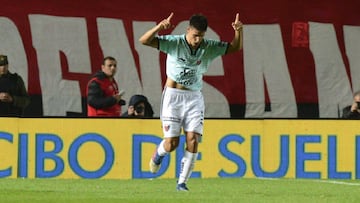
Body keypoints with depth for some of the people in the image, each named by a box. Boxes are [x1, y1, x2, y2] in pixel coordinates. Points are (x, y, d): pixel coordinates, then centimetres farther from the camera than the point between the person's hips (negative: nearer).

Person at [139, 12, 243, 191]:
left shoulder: (209, 47, -1)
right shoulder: (174, 43, -11)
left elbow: (235, 47, 6)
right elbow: (144, 41, -20)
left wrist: (238, 31, -14)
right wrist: (159, 27, -38)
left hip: (194, 97, 3)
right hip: (173, 95, -3)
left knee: (193, 140, -11)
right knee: (172, 143, -6)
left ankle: (182, 182, -1)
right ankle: (159, 153, 32)